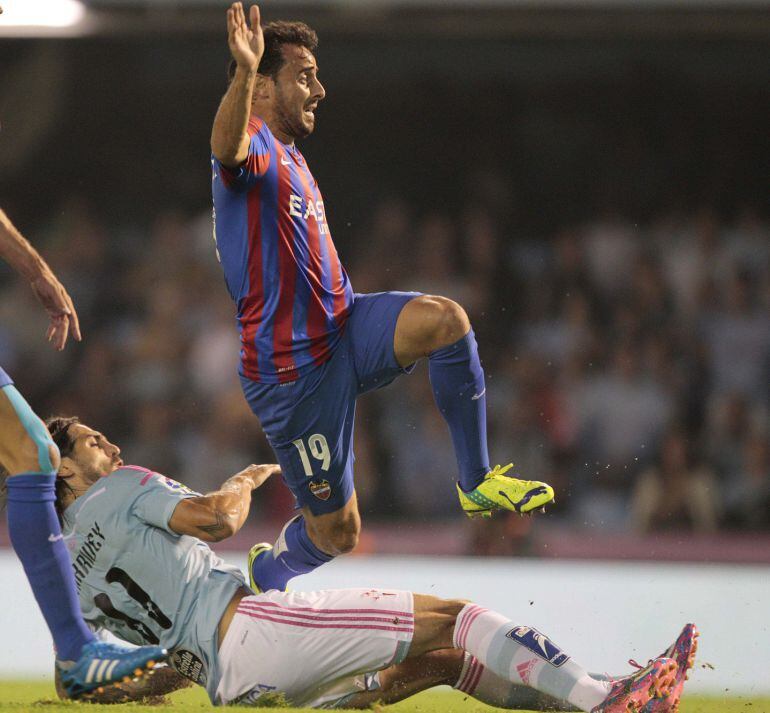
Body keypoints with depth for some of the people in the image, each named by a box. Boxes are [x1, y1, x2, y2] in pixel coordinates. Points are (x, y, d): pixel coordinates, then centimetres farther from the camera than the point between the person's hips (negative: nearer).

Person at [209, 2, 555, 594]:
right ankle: (265, 576, 32)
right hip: (294, 367, -8)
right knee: (336, 532, -1)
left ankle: (477, 481, -13)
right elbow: (227, 148, -42)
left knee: (445, 318, -23)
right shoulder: (253, 145, -13)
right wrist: (245, 73, -60)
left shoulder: (289, 158, 18)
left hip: (342, 327, 8)